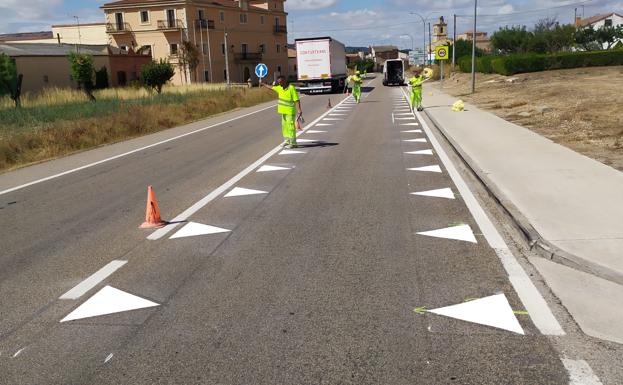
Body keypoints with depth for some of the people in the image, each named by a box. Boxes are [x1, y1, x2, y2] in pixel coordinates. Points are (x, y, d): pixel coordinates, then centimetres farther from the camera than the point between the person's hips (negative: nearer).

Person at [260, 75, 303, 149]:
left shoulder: (291, 88, -15)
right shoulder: (280, 88, 9)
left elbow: (297, 100, -19)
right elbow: (271, 87, 26)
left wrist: (299, 110, -27)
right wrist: (263, 84, 36)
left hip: (290, 112, -8)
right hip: (284, 111, 8)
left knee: (290, 126, -9)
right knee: (285, 126, 13)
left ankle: (293, 143, -7)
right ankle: (287, 141, 23)